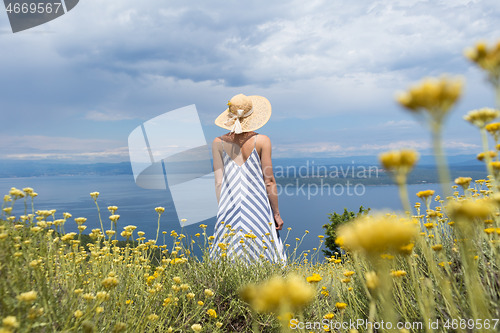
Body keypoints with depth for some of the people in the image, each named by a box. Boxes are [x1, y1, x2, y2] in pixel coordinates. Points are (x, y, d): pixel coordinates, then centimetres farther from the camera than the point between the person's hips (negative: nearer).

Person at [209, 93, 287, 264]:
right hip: (257, 209, -3)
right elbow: (269, 181, -4)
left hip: (229, 209, 3)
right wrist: (276, 213, 5)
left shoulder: (218, 143, 1)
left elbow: (219, 182, 3)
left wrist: (224, 210, 14)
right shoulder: (261, 141, -6)